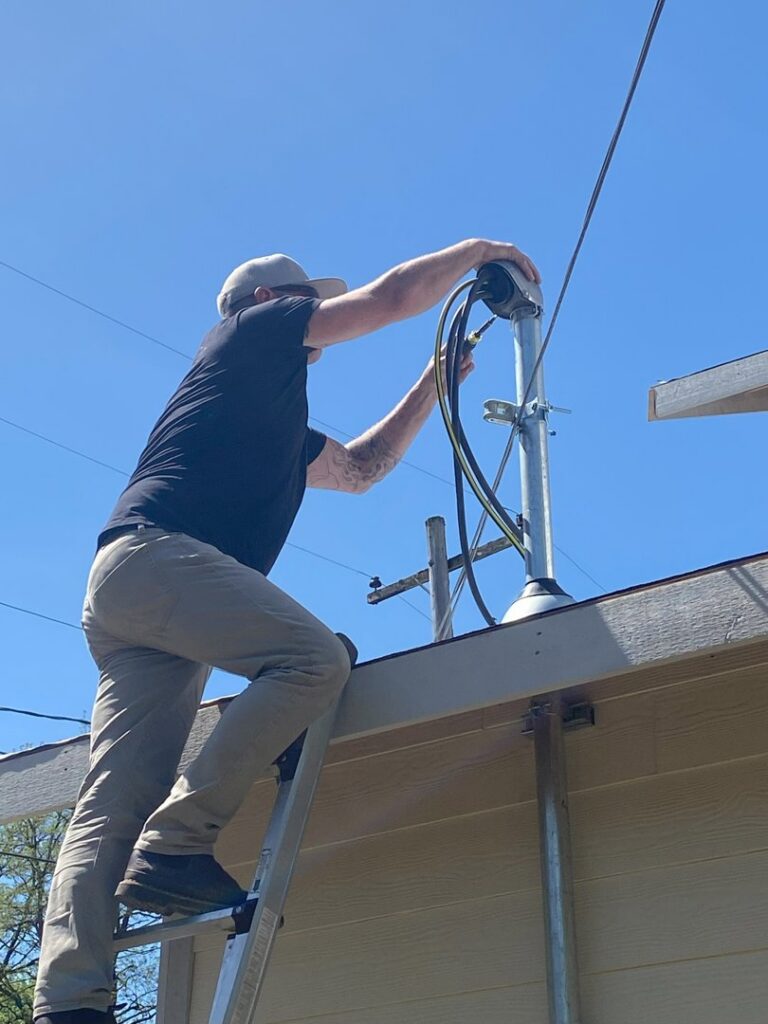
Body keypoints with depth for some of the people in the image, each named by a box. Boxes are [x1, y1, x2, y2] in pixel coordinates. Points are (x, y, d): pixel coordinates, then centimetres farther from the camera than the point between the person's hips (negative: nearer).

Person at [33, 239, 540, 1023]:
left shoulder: (275, 425, 38)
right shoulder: (252, 328, 15)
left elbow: (360, 469, 44)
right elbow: (394, 295, 13)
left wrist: (434, 382, 45)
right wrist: (476, 250, 29)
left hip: (121, 594, 9)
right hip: (156, 551, -9)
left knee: (111, 807, -7)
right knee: (314, 657, -24)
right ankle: (174, 843, -25)